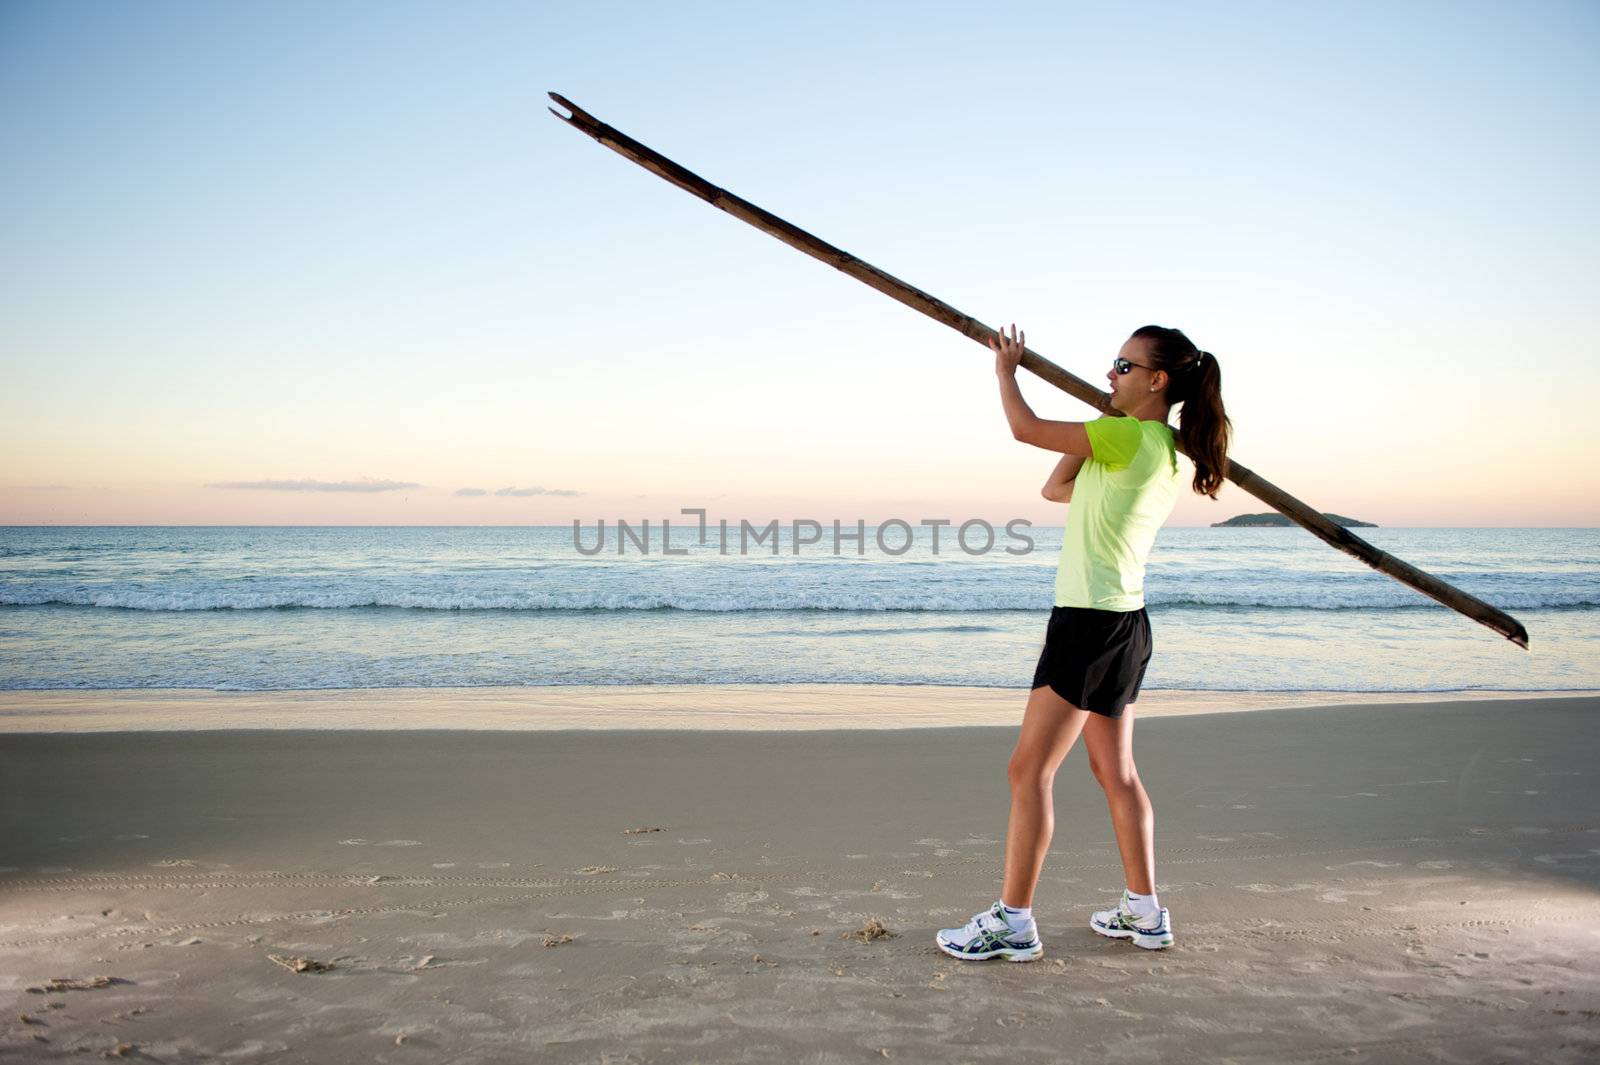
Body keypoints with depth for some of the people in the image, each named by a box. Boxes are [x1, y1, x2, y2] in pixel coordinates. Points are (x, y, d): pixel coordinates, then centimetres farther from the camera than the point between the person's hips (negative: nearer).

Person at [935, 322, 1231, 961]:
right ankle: (1144, 911, 27)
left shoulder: (1131, 437, -16)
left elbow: (1026, 429, -12)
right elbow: (1057, 488, 17)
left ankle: (1013, 923, -1)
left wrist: (1006, 368, 5)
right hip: (1123, 624, 10)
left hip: (1092, 622, -10)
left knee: (1029, 768, -6)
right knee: (1115, 770, 18)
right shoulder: (1166, 452, 12)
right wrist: (1110, 416, 13)